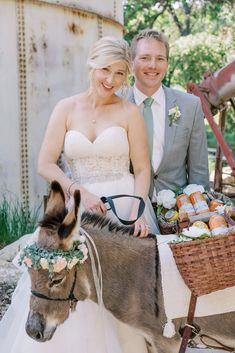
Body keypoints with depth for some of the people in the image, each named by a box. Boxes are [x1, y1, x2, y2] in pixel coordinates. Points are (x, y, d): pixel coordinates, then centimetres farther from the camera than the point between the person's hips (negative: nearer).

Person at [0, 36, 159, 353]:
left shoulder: (130, 113, 1)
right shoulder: (66, 108, 4)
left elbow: (142, 170, -1)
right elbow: (45, 164, 0)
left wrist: (137, 210, -17)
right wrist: (79, 191, -14)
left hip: (124, 208, -1)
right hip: (78, 209, 2)